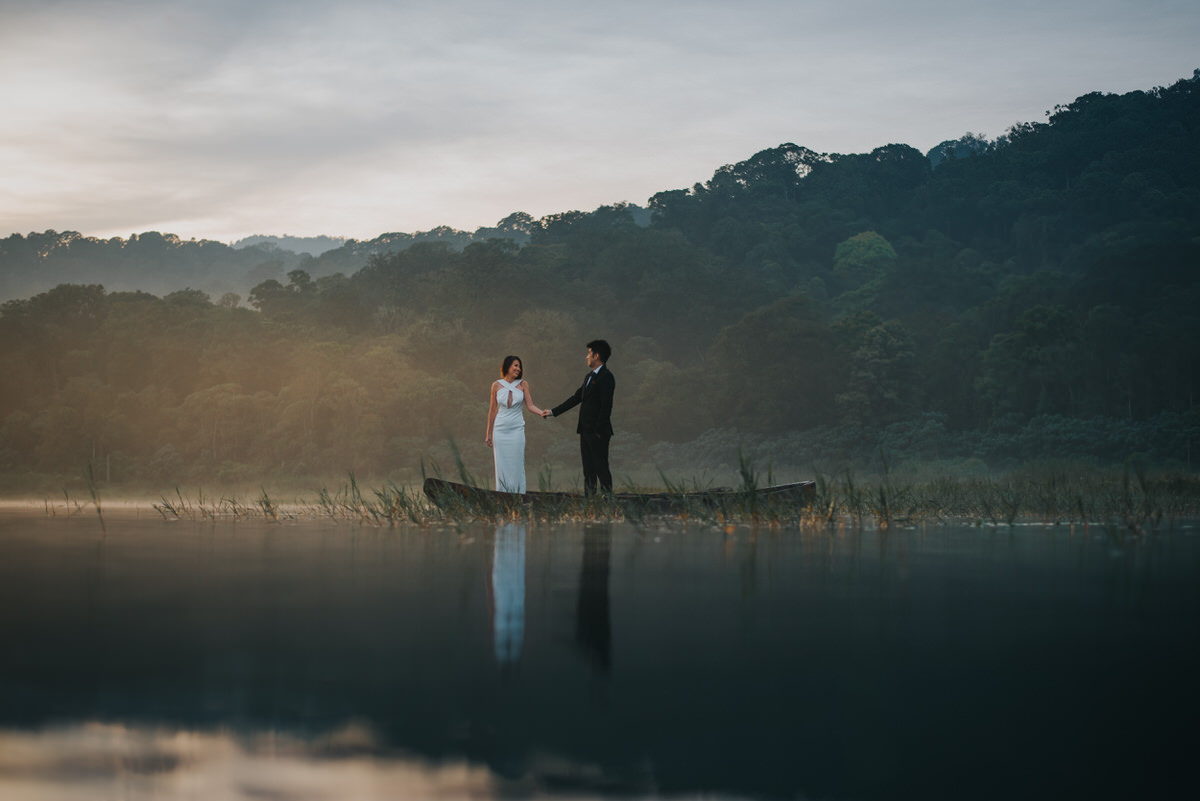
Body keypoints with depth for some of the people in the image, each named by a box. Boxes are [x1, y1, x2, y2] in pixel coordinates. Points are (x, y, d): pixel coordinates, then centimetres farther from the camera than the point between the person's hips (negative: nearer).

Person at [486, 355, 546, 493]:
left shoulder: (523, 384, 4)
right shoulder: (496, 385, 5)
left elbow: (530, 405, -1)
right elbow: (492, 410, 10)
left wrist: (542, 412, -23)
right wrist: (489, 434, 10)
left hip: (517, 430, -1)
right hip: (500, 430, 1)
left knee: (517, 466, -3)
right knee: (501, 467, 1)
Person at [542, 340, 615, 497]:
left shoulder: (606, 377, -12)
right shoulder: (589, 376, 18)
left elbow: (606, 406, -18)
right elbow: (576, 398, 22)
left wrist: (598, 431, -20)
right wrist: (553, 412, 21)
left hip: (598, 432, -9)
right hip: (586, 431, 10)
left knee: (601, 467, -8)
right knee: (588, 468, 9)